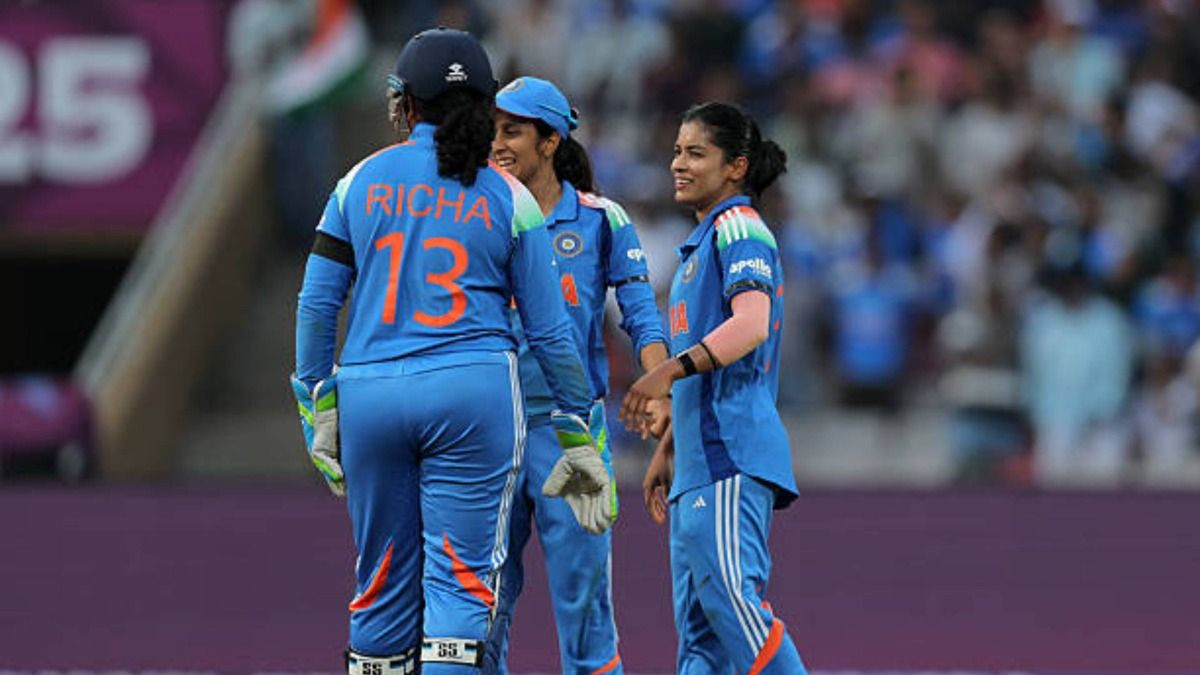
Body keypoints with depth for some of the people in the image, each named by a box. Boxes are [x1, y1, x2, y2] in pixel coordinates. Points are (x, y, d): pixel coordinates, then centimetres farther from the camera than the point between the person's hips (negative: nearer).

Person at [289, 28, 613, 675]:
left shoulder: (363, 182, 6)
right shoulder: (509, 199, 3)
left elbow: (316, 304, 4)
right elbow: (549, 330, 4)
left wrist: (318, 409, 10)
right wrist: (578, 431, 11)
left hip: (370, 396, 2)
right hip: (473, 396, -2)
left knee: (383, 582, 12)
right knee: (461, 578, -2)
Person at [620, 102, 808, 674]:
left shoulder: (739, 228, -6)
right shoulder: (702, 241, 25)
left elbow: (750, 325, -23)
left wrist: (671, 369, -33)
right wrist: (667, 450, 29)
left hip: (732, 452, -11)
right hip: (700, 460, 11)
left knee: (730, 596, -20)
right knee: (697, 621, 6)